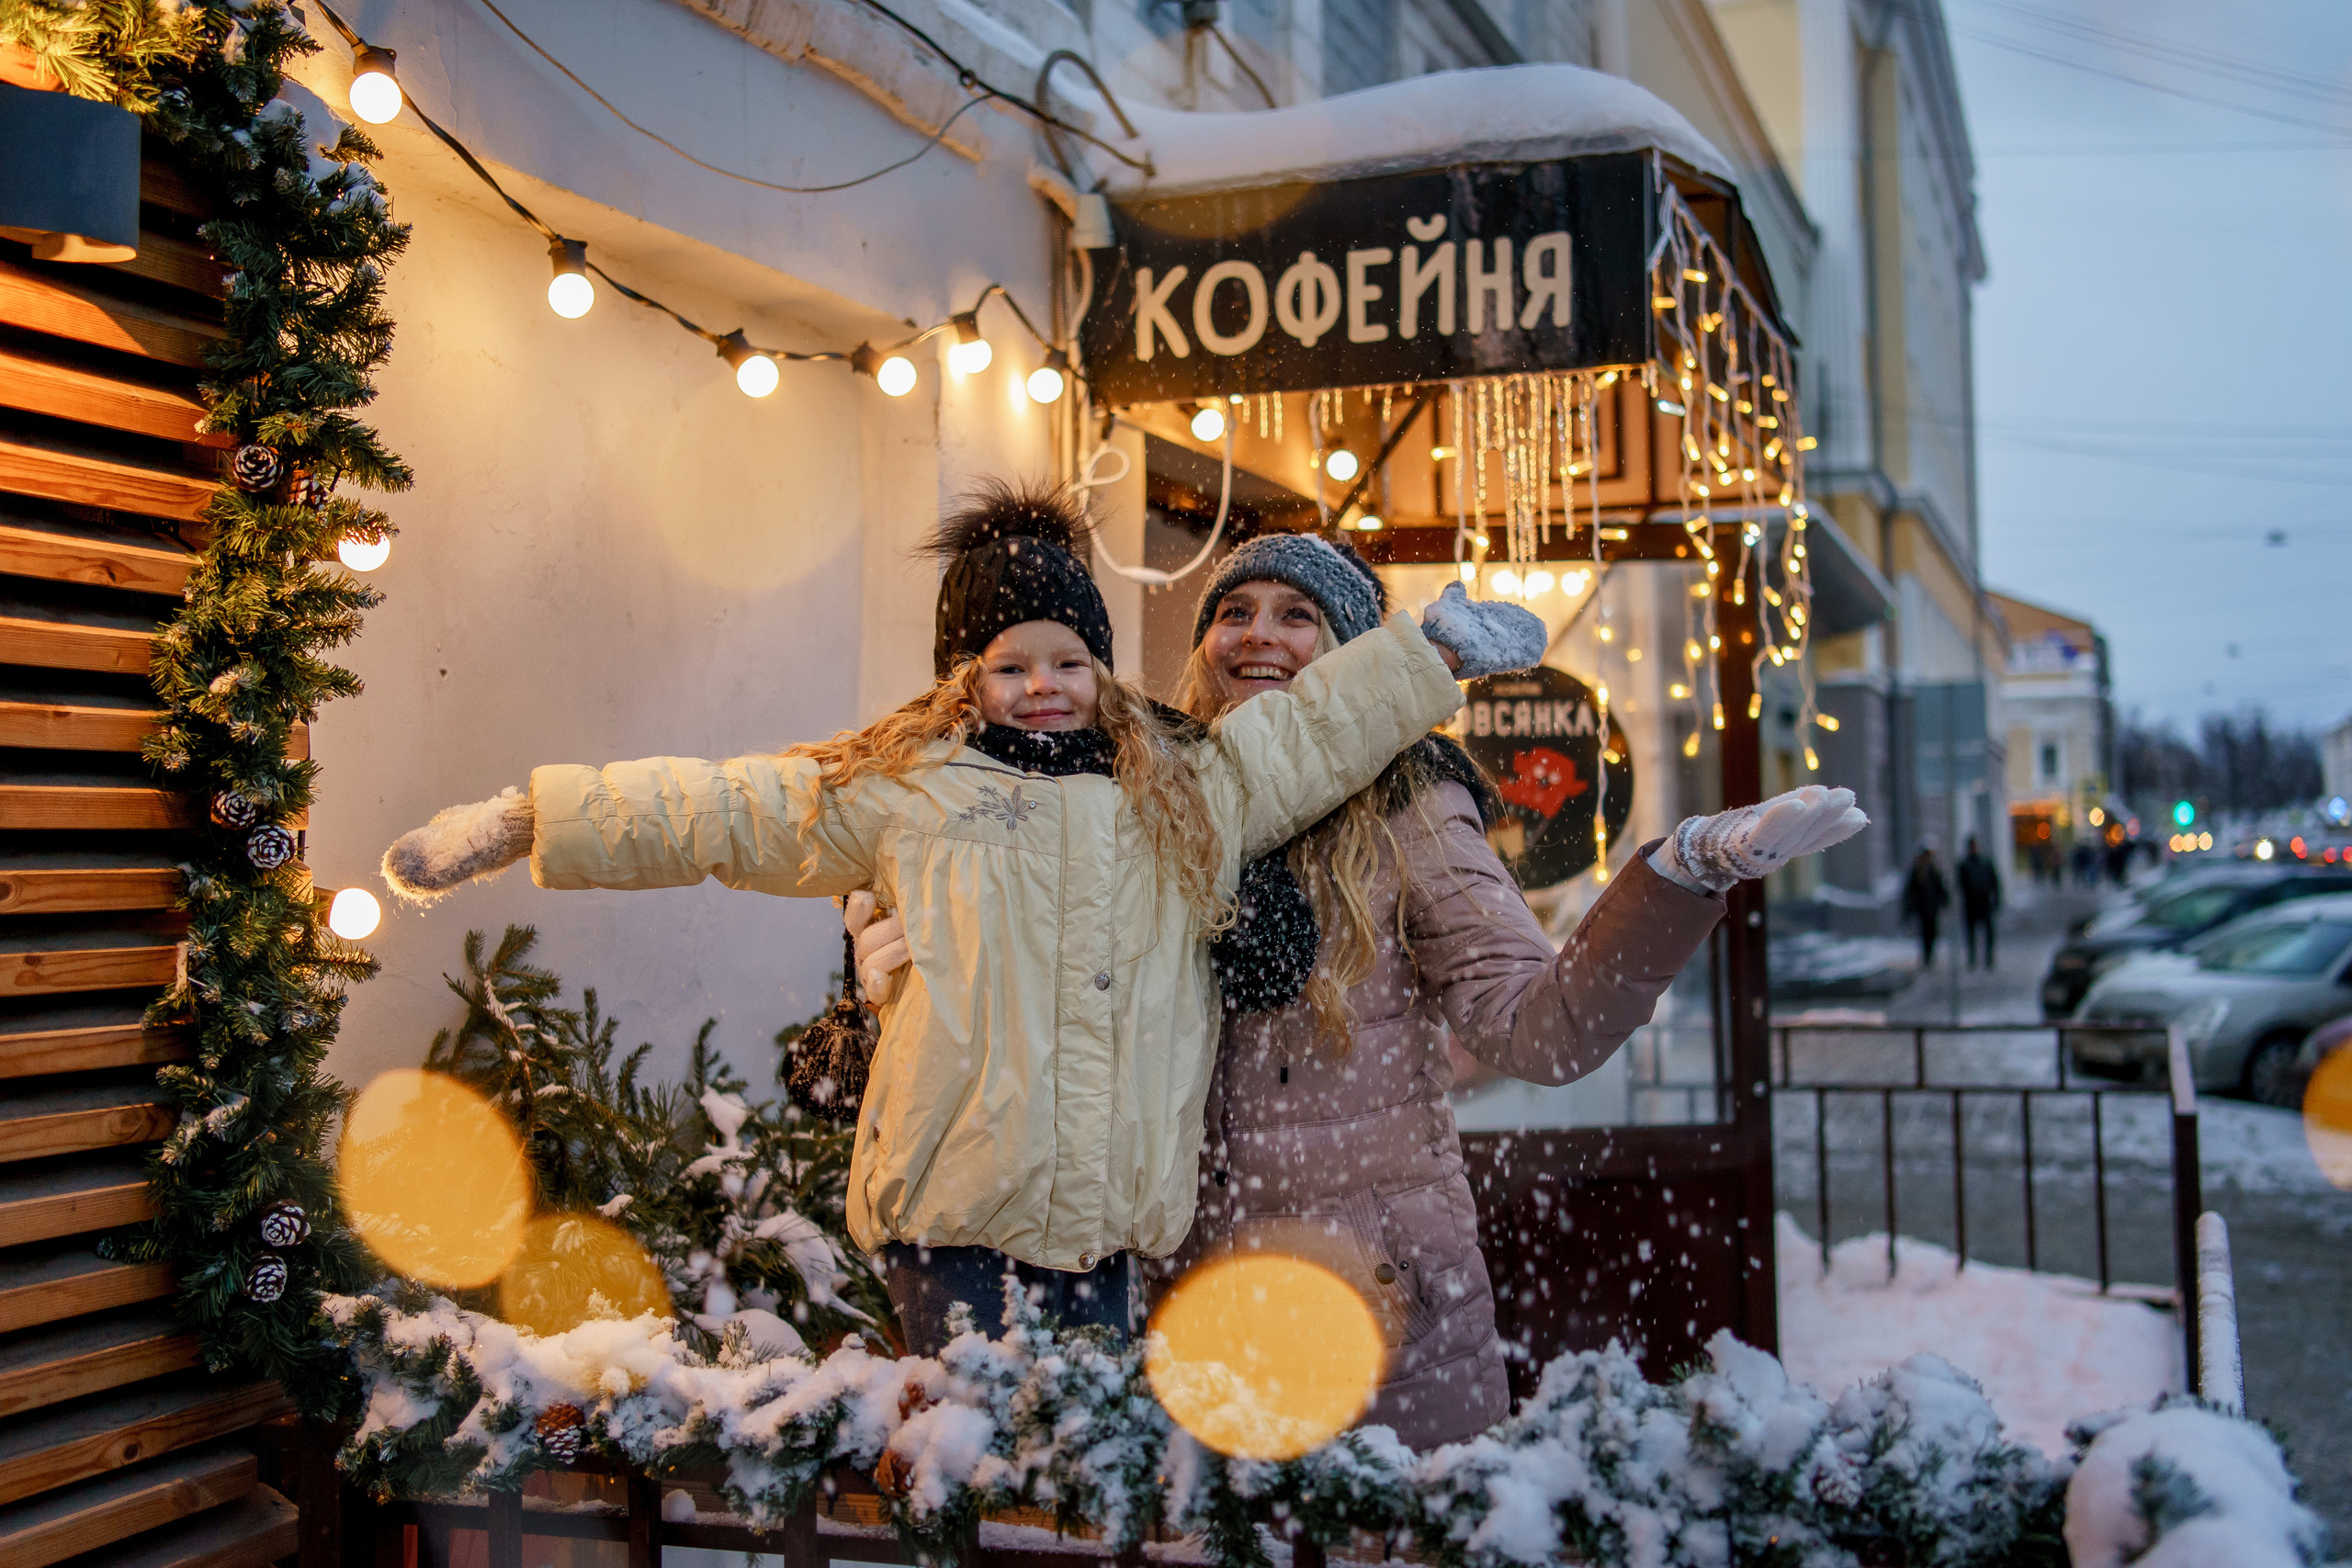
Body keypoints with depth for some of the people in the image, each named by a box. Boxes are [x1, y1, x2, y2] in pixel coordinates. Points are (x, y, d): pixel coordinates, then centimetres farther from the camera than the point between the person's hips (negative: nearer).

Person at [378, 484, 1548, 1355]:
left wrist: (1433, 649, 29)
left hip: (1105, 1225, 3)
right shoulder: (900, 791, 6)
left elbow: (1315, 729, 26)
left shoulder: (1185, 790, 15)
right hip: (955, 1220, -3)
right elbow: (707, 811, 8)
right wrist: (519, 825, 8)